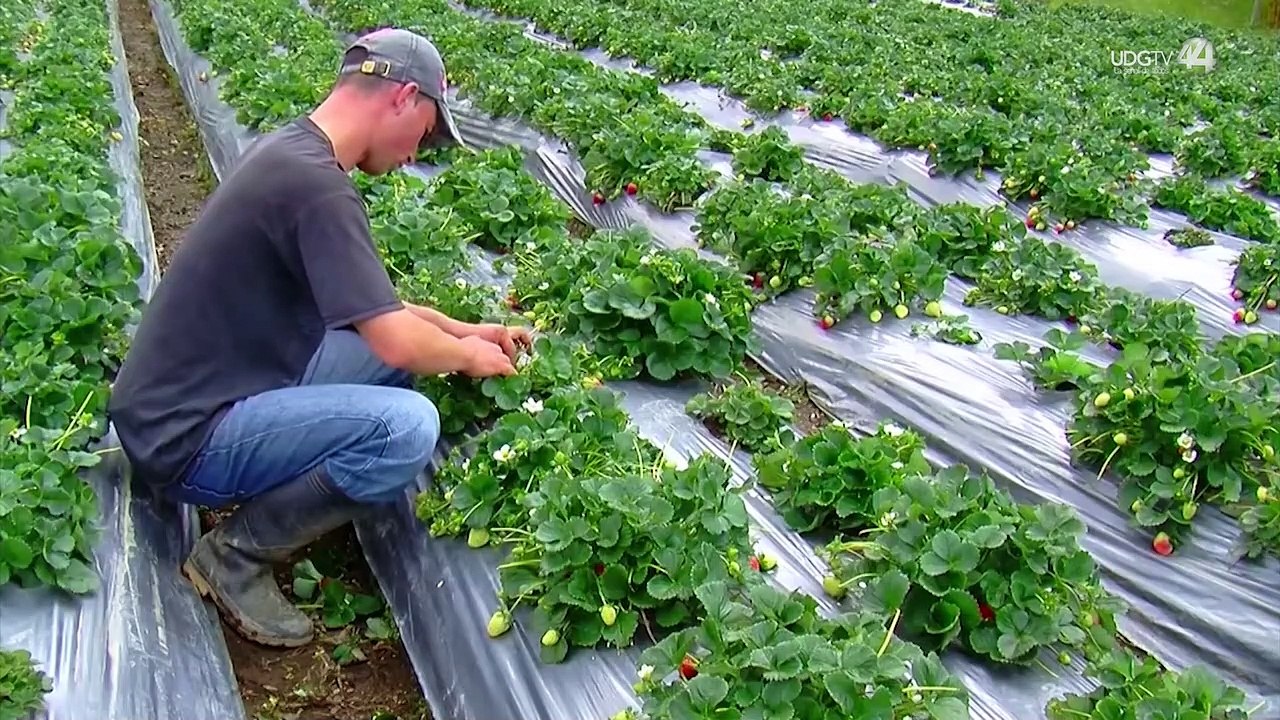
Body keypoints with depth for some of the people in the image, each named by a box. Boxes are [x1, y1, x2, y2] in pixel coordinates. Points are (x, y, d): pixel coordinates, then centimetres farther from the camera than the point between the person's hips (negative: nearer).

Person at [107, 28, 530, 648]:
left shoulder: (292, 150, 8)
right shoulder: (315, 182, -23)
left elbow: (370, 302, 18)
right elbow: (394, 341, -23)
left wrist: (466, 331, 15)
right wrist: (468, 356, -3)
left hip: (204, 393, 10)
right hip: (184, 438, -10)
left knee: (417, 337, 7)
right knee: (406, 428, -27)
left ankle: (271, 489, 10)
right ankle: (234, 555, -6)